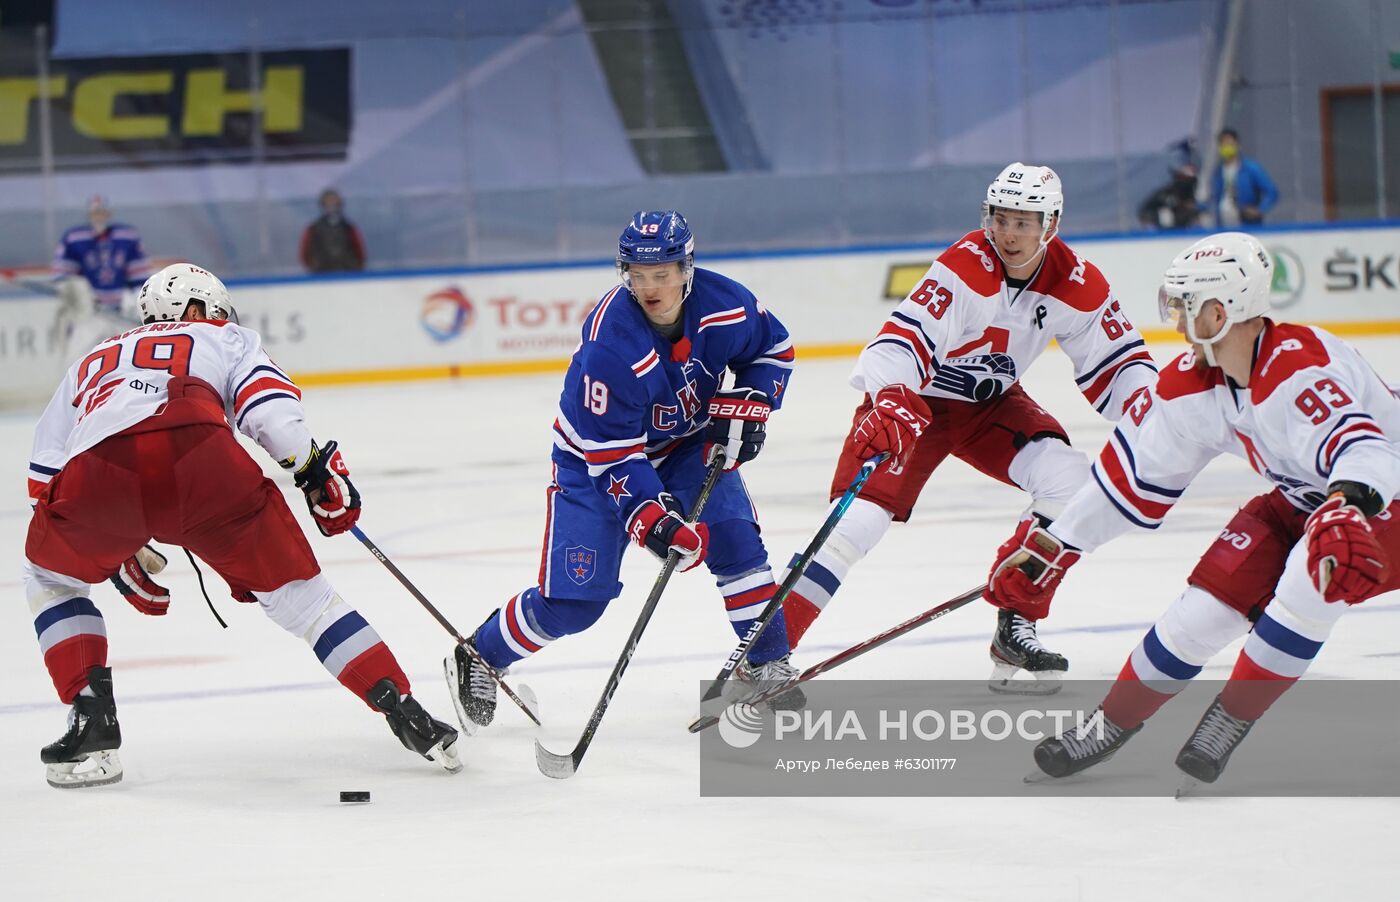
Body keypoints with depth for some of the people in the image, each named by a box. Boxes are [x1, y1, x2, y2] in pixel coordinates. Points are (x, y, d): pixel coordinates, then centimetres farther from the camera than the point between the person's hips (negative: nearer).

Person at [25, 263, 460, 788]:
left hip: (95, 472, 1)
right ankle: (408, 718, 8)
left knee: (50, 578, 31)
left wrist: (113, 553, 42)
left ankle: (92, 723, 17)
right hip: (200, 459, -1)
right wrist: (317, 473, 25)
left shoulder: (91, 363, 42)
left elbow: (46, 483, 36)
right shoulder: (225, 340, 34)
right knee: (296, 591, 14)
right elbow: (273, 413, 12)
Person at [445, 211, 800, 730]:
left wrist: (746, 407, -13)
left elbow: (772, 348, 2)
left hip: (686, 442, 4)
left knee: (735, 538, -16)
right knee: (574, 600, -8)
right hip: (596, 455, -4)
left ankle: (767, 667, -1)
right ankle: (479, 659, 15)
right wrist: (650, 517, -39)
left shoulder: (724, 304, -20)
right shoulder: (609, 344, -34)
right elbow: (611, 452, -29)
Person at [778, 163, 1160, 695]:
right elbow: (903, 338, -38)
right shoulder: (966, 266, -28)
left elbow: (1116, 362, -4)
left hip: (991, 403, 5)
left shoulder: (1078, 286, -13)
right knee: (862, 513, -20)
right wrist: (886, 403, -56)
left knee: (1067, 480, -18)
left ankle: (1016, 630, -5)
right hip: (915, 398, -5)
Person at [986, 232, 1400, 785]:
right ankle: (1113, 724, 15)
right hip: (1299, 501, 7)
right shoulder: (1193, 383, -9)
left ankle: (1230, 717, -13)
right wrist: (1050, 544, 4)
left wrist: (1346, 511, -71)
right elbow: (1134, 475, 1)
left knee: (1314, 579, -32)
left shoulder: (1300, 368, -34)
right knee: (1208, 603, -4)